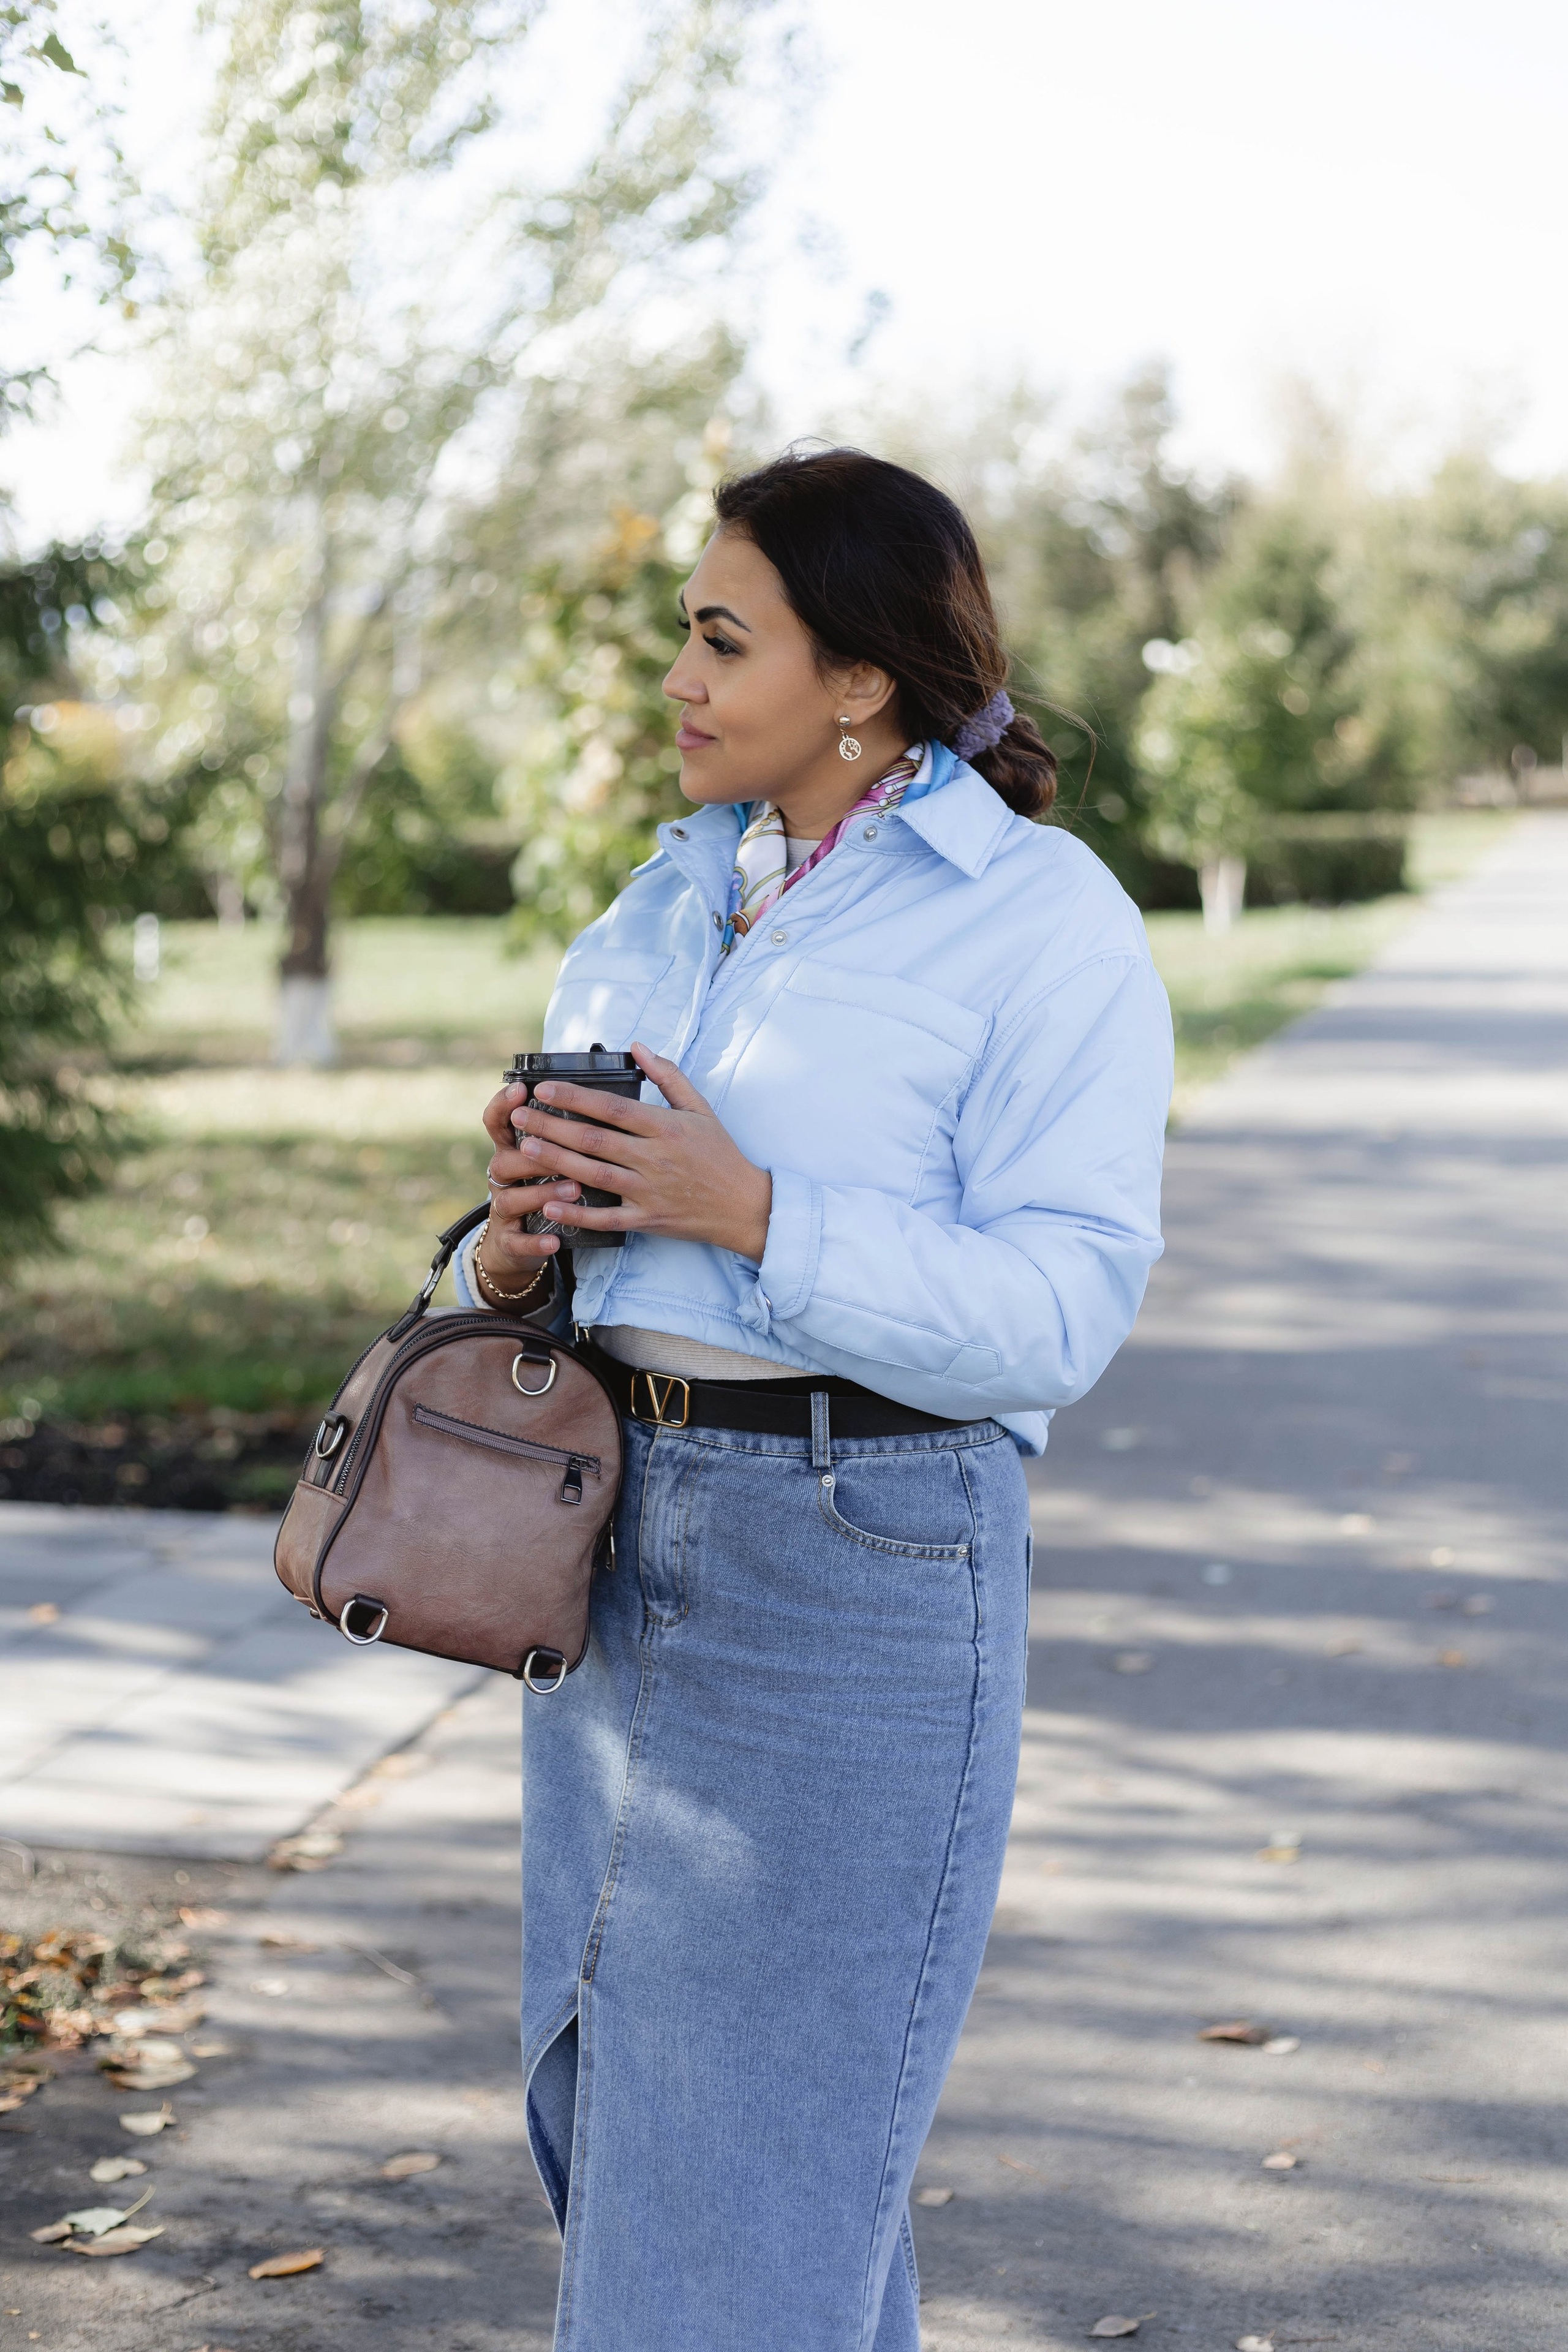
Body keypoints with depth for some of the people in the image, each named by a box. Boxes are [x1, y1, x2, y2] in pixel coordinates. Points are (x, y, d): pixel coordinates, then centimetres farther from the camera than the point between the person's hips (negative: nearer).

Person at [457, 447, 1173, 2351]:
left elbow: (1057, 1311, -16)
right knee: (613, 2095, 15)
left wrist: (751, 1213, -25)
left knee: (755, 2127, -1)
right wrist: (513, 1252, -8)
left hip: (860, 1558, -7)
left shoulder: (1045, 921, -10)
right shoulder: (671, 897, 11)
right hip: (614, 1521, 8)